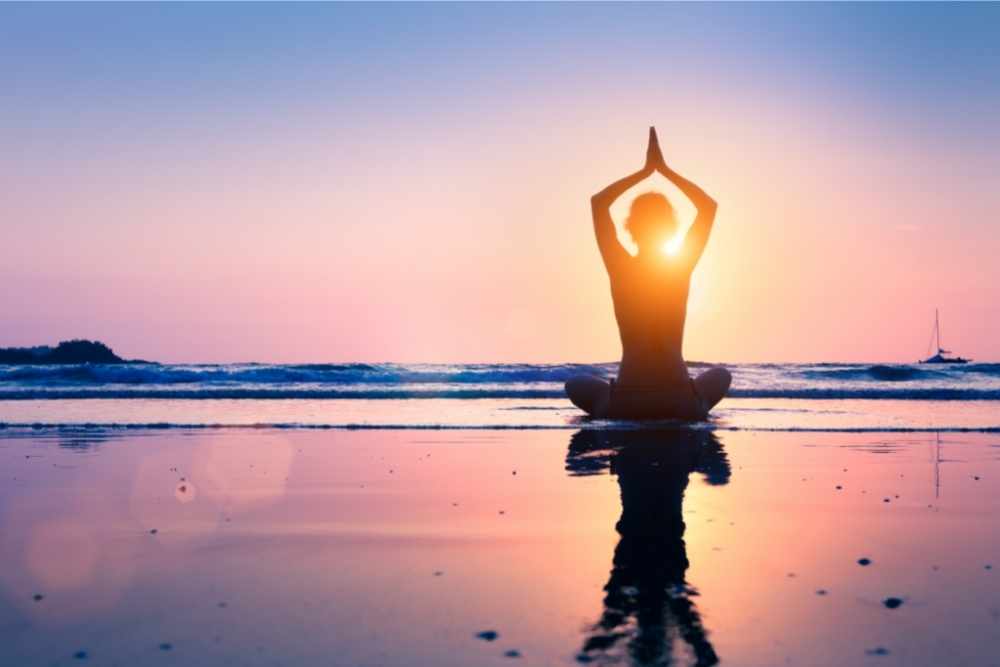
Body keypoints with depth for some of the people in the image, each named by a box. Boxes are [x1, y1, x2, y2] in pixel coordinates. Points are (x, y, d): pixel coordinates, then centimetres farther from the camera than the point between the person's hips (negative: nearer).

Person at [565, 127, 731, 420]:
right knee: (720, 374, 34)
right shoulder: (683, 267, -1)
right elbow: (709, 205, 12)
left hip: (625, 402, -1)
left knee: (577, 383, 31)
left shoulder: (620, 269, -3)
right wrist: (665, 169, 12)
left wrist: (645, 171, 10)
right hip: (682, 403, 1)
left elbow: (598, 201, 8)